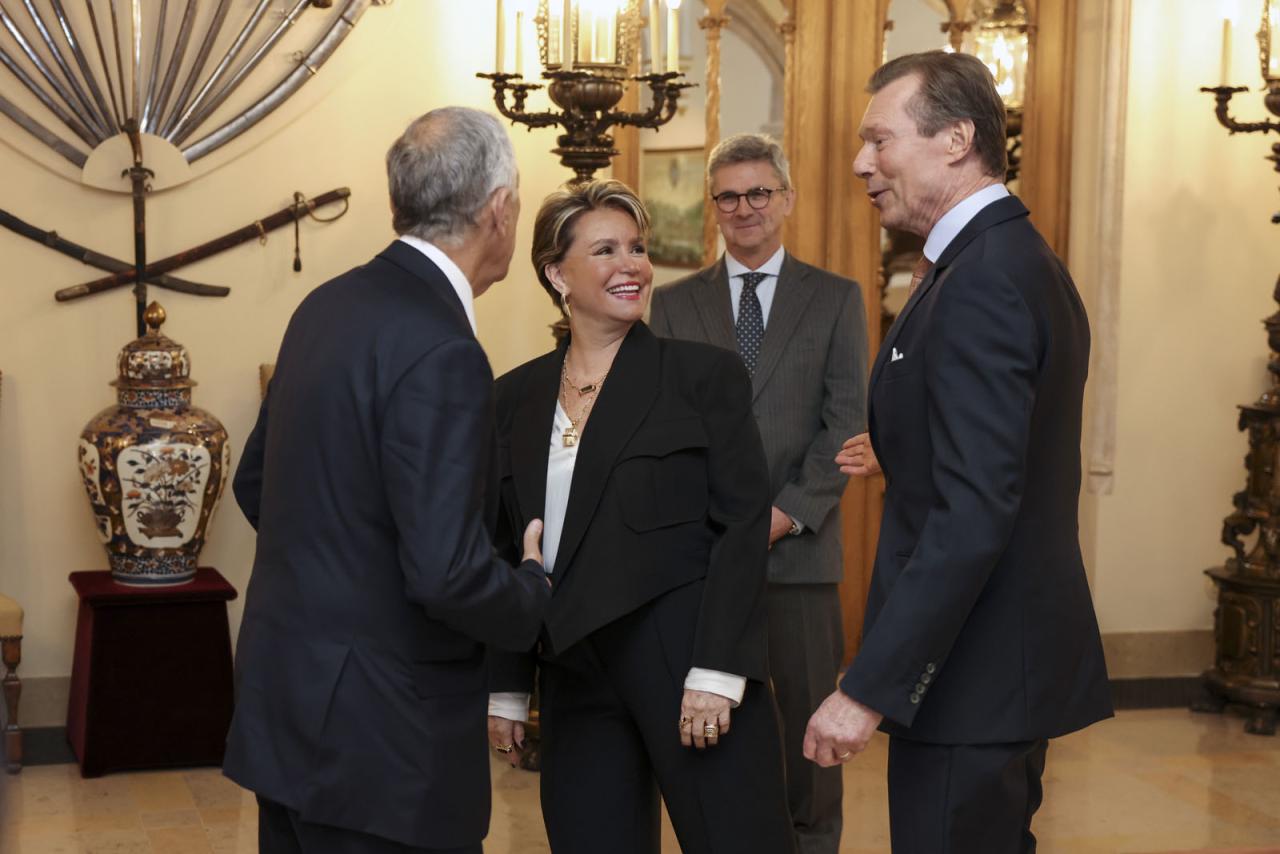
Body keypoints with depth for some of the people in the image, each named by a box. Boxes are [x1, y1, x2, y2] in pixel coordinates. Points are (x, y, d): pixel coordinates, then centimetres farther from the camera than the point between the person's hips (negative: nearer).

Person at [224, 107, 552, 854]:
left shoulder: (328, 306, 5)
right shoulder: (440, 351, -21)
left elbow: (256, 483, 16)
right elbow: (448, 575, -25)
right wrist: (535, 592, -6)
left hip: (286, 699, 9)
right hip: (380, 733, -9)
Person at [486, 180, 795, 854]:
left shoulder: (706, 375, -1)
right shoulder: (515, 399, 10)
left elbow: (744, 524, -7)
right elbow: (502, 552, 13)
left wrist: (716, 671, -14)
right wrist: (505, 690, 9)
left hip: (687, 664, -4)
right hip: (573, 676, 4)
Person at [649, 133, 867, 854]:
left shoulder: (836, 299, 7)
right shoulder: (674, 304, 11)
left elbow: (849, 421, 0)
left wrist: (790, 511, -11)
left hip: (801, 544, -1)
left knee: (810, 710, 5)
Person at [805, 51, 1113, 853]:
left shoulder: (983, 282, -19)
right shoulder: (1022, 261, 12)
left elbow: (973, 514, -26)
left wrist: (870, 688, -26)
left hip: (975, 669, -10)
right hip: (1019, 658, 10)